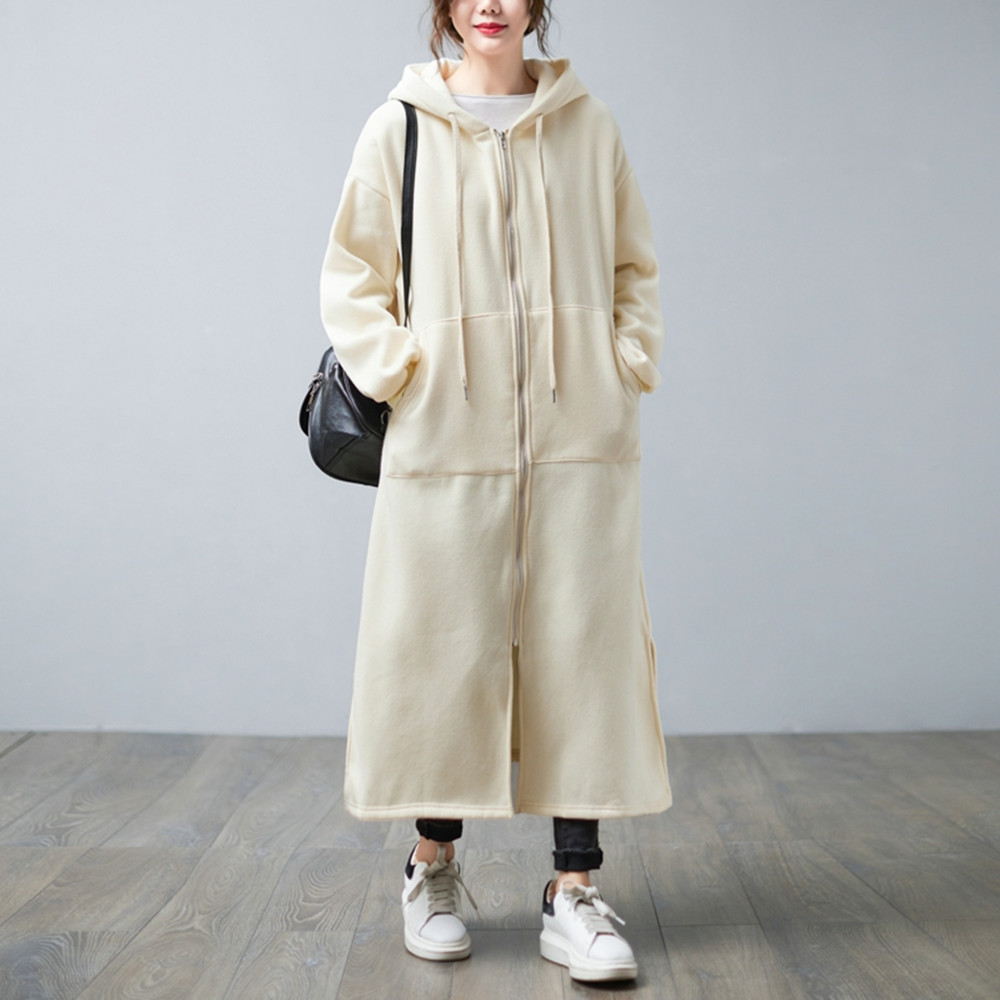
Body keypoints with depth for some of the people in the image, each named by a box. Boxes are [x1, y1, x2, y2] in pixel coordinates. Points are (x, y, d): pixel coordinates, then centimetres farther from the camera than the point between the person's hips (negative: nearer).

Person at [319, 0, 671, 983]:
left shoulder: (588, 125, 10)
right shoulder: (400, 127, 5)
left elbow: (633, 265, 15)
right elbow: (353, 272, 8)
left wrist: (628, 360, 1)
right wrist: (393, 371, -4)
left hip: (579, 435, 2)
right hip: (447, 435, -1)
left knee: (582, 647, 0)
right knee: (441, 646, 3)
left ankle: (574, 888, 10)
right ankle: (433, 866, 23)